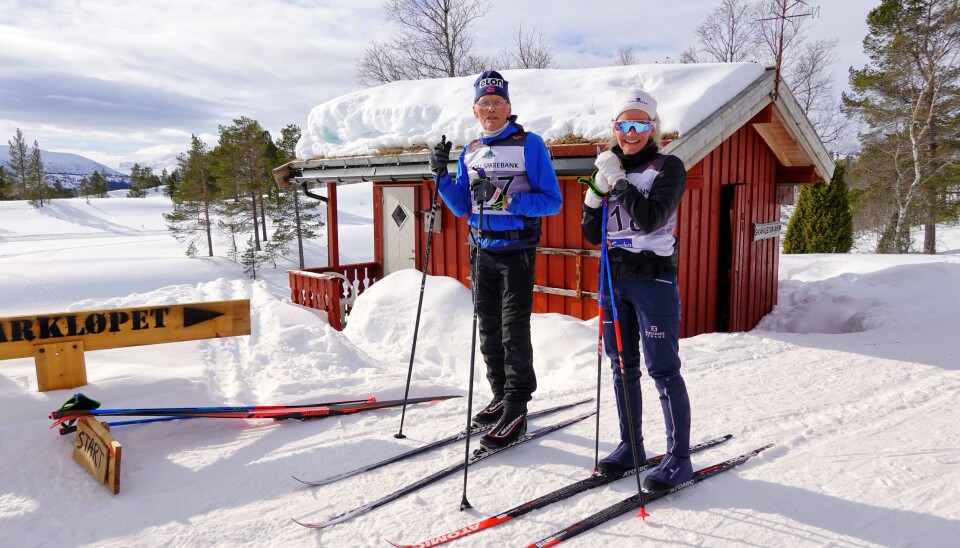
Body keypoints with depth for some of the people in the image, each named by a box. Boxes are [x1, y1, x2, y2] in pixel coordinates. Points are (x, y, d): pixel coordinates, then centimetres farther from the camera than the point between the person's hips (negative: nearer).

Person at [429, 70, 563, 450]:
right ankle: (501, 396, 26)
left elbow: (552, 201, -11)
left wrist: (504, 200, -22)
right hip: (481, 251, 6)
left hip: (516, 250, -6)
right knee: (488, 329, 11)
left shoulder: (529, 144, -6)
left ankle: (516, 411, 5)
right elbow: (462, 208, 12)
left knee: (514, 331, -4)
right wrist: (442, 175, -2)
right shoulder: (470, 152, 11)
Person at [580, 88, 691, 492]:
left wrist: (618, 180, -18)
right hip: (614, 278, 6)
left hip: (654, 279, -5)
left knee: (663, 370, -4)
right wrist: (598, 189, -6)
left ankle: (679, 458, 7)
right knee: (622, 367, 11)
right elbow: (592, 235, 7)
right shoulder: (610, 169, 11)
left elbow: (651, 219, -20)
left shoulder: (668, 167, -4)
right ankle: (630, 447, 25)